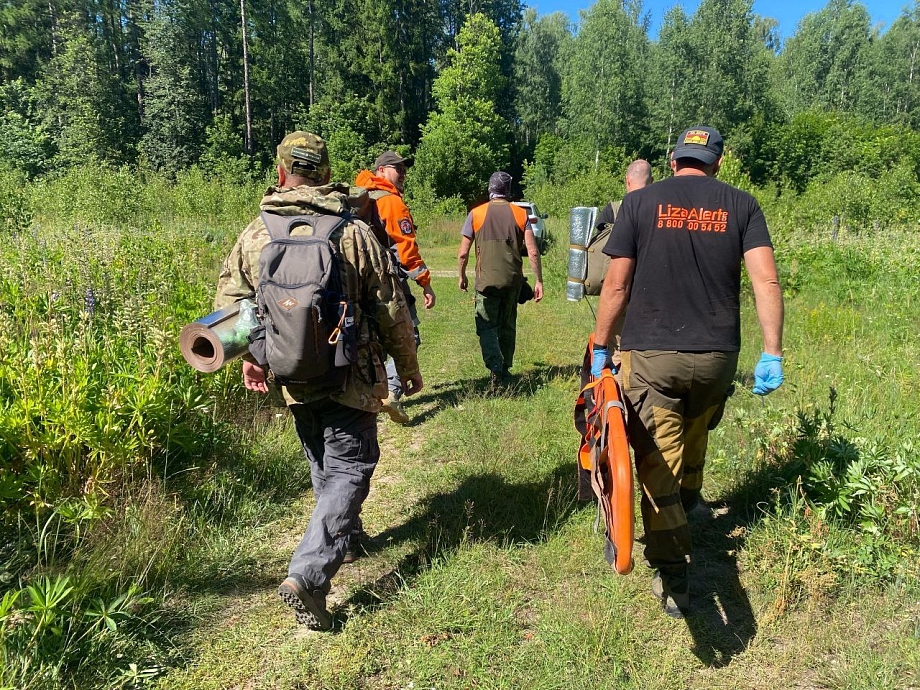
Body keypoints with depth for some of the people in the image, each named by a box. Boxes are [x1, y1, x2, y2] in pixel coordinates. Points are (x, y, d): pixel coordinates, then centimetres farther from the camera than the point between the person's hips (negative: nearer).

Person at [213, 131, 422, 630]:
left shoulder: (256, 233, -1)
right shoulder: (356, 233, -10)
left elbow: (229, 302, 3)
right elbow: (392, 311, -6)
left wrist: (249, 356, 17)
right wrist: (409, 368, 7)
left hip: (293, 378, 5)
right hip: (350, 378, -4)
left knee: (324, 466, 24)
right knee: (350, 469, 4)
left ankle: (342, 537, 44)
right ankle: (307, 576, -7)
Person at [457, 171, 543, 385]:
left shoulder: (476, 214, -1)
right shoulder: (521, 214, 3)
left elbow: (463, 253, -1)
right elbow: (533, 252, -5)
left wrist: (462, 277, 15)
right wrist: (539, 281, 2)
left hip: (487, 280, -2)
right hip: (513, 280, 2)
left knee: (486, 326, 3)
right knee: (507, 326, 16)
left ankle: (495, 367, -17)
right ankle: (505, 369, 24)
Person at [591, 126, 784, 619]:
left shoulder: (640, 202, -1)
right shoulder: (741, 205, 4)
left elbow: (616, 286, -4)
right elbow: (767, 282, -6)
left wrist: (600, 348, 5)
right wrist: (772, 353, -3)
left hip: (651, 356, -3)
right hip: (717, 357, 3)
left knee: (657, 466, 3)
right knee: (694, 436, 29)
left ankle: (673, 581, 6)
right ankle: (688, 502, 54)